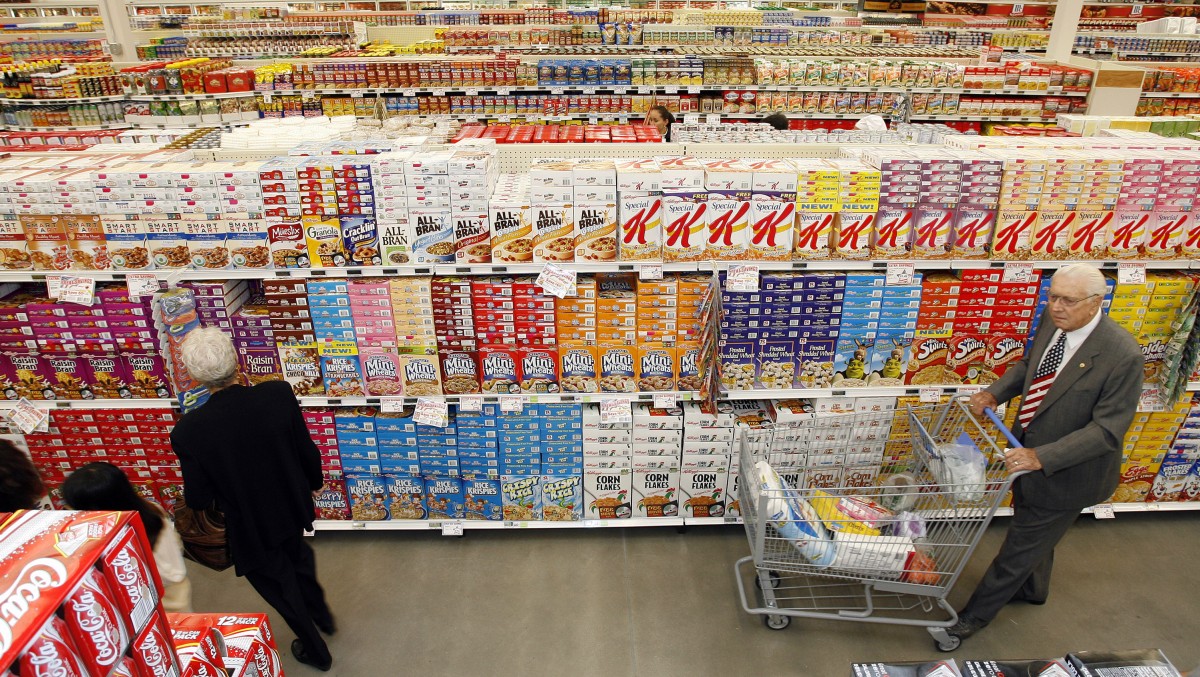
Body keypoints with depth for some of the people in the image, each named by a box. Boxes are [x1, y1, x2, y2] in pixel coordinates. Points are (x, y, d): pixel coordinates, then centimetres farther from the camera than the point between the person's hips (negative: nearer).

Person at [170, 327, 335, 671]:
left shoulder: (189, 431, -31)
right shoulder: (279, 394, -28)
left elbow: (198, 499, -17)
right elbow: (307, 449, -13)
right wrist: (315, 481, 9)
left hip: (249, 530, -2)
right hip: (293, 509, 2)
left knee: (282, 590, 25)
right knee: (298, 556, 36)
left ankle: (315, 651, 50)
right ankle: (321, 613, 60)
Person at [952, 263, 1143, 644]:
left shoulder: (1122, 356, -29)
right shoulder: (1053, 322, -9)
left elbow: (1107, 429, -27)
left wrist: (1042, 457, -34)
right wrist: (995, 393, -6)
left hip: (1065, 473, -7)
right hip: (1029, 451, 7)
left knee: (1020, 547, 8)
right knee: (1035, 533, 30)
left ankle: (974, 616, 26)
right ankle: (1032, 589, 57)